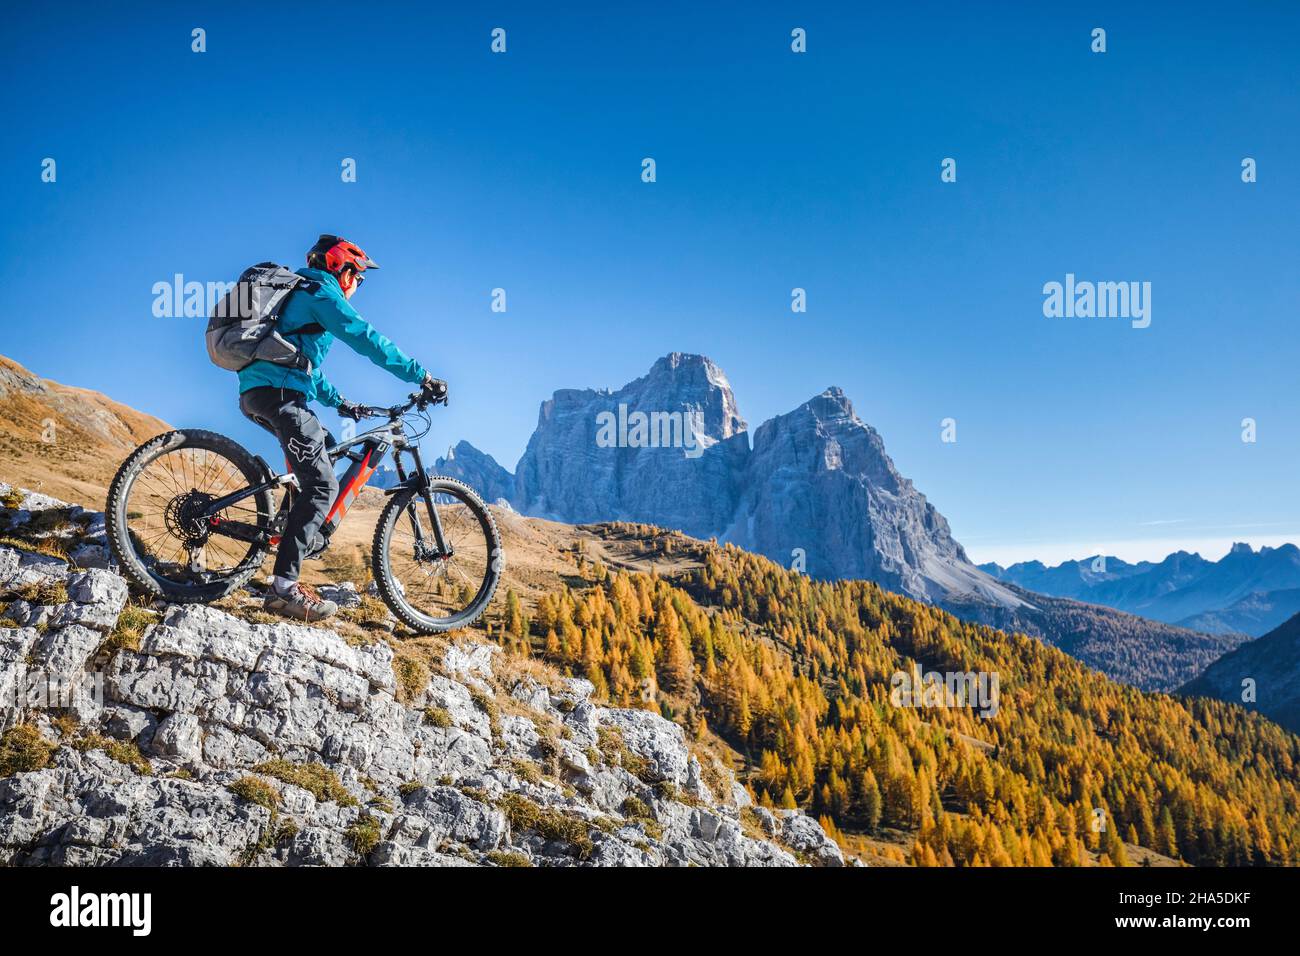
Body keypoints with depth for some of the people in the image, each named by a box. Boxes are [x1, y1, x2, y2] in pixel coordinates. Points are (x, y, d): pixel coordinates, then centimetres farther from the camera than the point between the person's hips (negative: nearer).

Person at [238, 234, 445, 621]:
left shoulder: (300, 292, 29)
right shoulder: (322, 293, -1)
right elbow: (367, 339, -13)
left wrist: (340, 402, 34)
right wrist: (421, 376, -12)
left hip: (255, 393, 10)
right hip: (279, 394, -10)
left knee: (323, 446, 30)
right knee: (322, 485, -13)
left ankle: (307, 534, 25)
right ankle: (284, 587, -20)